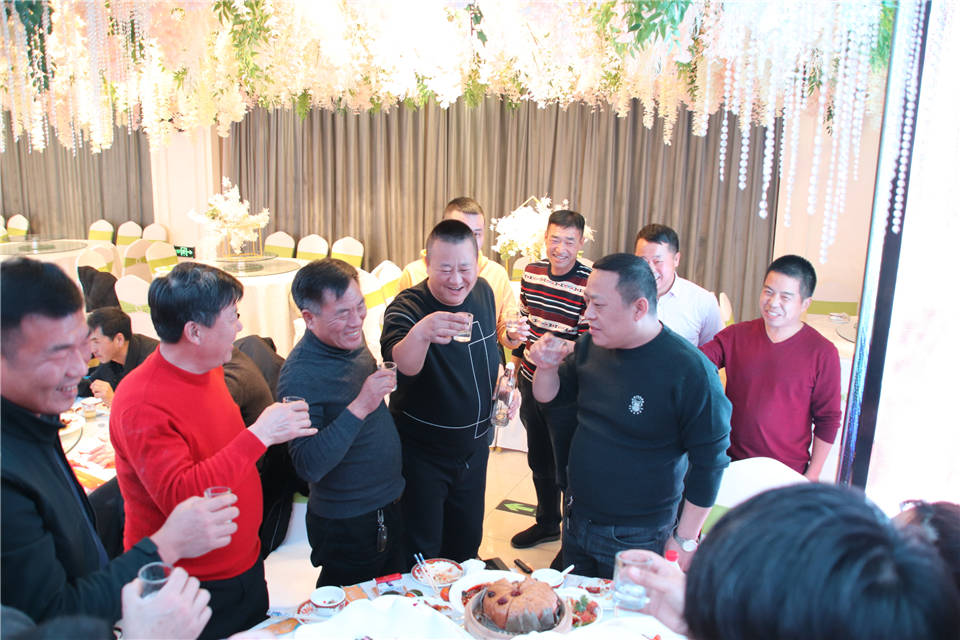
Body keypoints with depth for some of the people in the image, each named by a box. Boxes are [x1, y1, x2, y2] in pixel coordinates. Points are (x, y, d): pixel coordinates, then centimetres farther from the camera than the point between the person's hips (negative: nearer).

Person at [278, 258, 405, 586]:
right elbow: (309, 467, -32)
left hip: (390, 506, 8)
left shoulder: (351, 340, -2)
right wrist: (359, 408, -37)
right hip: (346, 526, -7)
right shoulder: (300, 376, -26)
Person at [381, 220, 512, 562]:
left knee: (467, 541, 23)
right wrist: (420, 333, -65)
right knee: (421, 553, 7)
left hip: (474, 445, 6)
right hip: (422, 453, -5)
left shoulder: (483, 292, -5)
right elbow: (402, 365, -46)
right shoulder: (407, 306, -24)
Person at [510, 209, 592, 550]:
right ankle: (547, 523, 42)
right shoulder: (531, 273, 2)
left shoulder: (589, 284, -16)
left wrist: (563, 349, -32)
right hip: (531, 381, 6)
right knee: (538, 458, 21)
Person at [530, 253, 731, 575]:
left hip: (638, 540, -6)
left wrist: (685, 539, -12)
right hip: (576, 522, 6)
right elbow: (547, 395, 11)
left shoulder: (690, 370, -22)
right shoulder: (591, 346, -3)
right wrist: (547, 367, -12)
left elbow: (709, 462, -16)